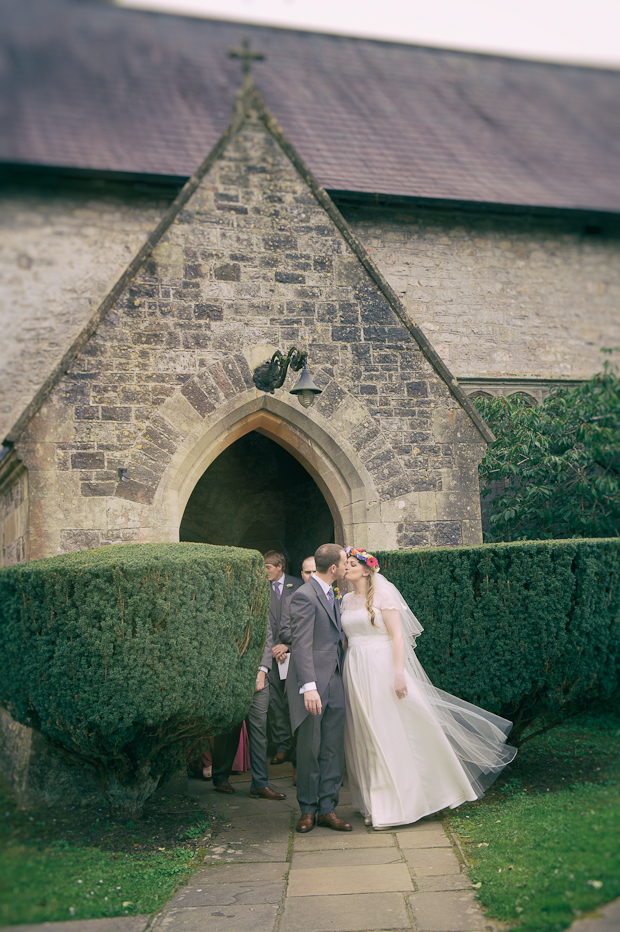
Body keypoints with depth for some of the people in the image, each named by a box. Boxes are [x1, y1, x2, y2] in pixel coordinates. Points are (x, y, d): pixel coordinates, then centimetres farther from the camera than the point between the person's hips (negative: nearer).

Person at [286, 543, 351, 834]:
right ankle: (307, 810, 16)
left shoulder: (332, 595, 16)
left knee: (333, 749, 7)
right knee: (309, 750, 2)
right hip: (312, 684, -8)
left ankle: (327, 809, 15)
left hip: (335, 682, 8)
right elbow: (301, 644, -19)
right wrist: (309, 687, -25)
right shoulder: (304, 595, -13)